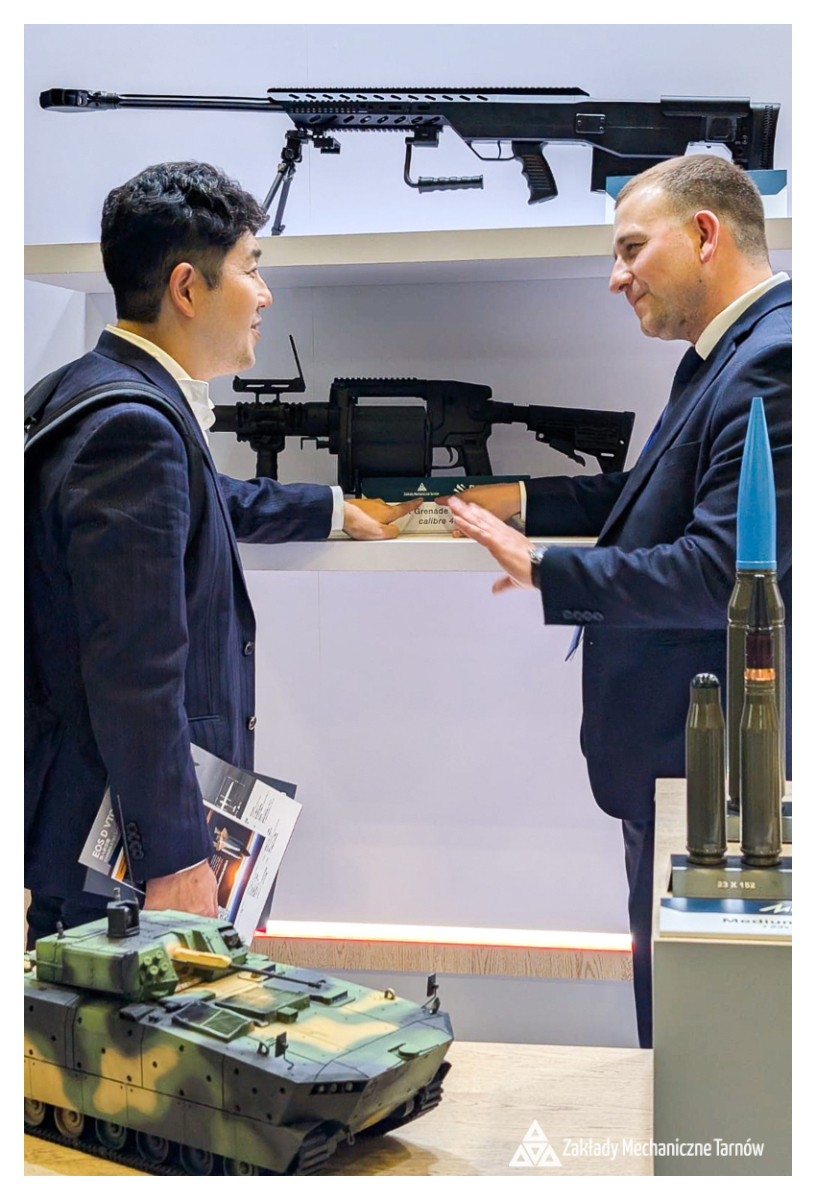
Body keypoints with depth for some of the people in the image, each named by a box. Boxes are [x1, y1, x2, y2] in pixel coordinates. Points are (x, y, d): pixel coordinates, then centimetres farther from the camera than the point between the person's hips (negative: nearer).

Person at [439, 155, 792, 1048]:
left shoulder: (774, 360, -20)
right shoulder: (728, 355, 13)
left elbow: (724, 568, -27)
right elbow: (661, 499, 20)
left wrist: (546, 573, -21)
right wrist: (518, 502, 12)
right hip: (685, 753, 10)